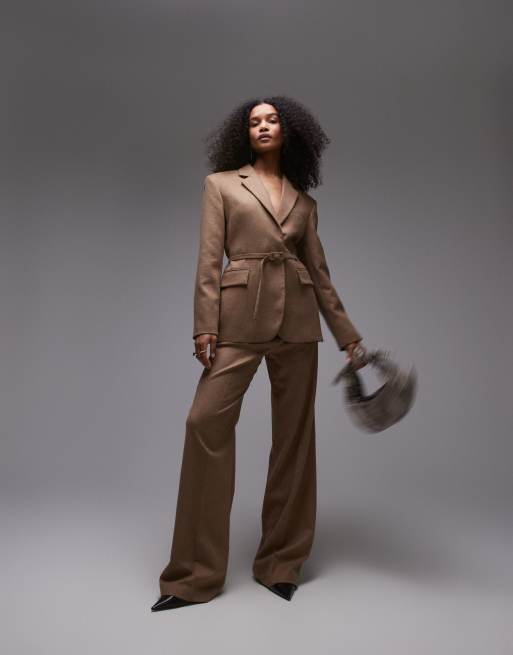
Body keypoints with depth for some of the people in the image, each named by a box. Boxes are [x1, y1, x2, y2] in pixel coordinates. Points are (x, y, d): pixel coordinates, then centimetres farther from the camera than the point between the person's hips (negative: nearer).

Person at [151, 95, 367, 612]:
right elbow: (209, 261, 2)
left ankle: (281, 563, 19)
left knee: (294, 432, 4)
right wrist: (205, 326, -9)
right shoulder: (221, 183, 12)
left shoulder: (303, 200, 18)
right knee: (206, 420, -11)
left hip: (297, 317, 3)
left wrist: (349, 337, 13)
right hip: (240, 315, -2)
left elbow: (319, 271, 16)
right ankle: (196, 573, 4)